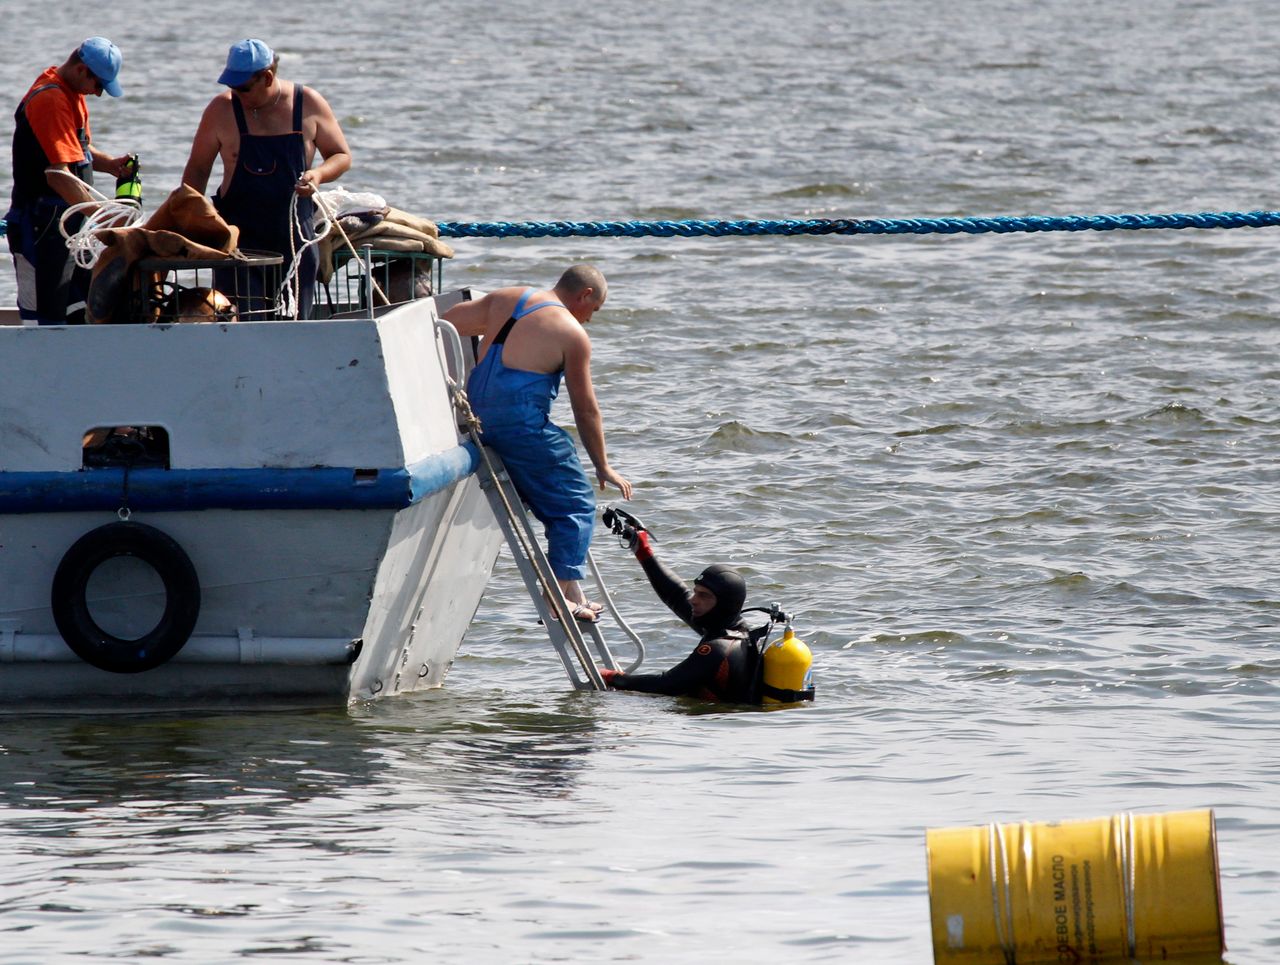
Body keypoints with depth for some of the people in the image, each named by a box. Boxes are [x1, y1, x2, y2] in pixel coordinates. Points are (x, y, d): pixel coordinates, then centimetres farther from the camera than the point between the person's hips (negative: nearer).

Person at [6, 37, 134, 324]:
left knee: (82, 312, 10)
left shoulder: (73, 93, 12)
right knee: (46, 315, -8)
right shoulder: (50, 100, -20)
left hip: (71, 223, 10)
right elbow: (58, 175, -26)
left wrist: (109, 164, 3)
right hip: (42, 224, -10)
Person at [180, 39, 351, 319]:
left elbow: (341, 156, 10)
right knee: (240, 324, -13)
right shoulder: (222, 109, -2)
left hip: (295, 236, 2)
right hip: (239, 238, -2)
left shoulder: (309, 104, 0)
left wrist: (318, 174, -12)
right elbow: (197, 169, 7)